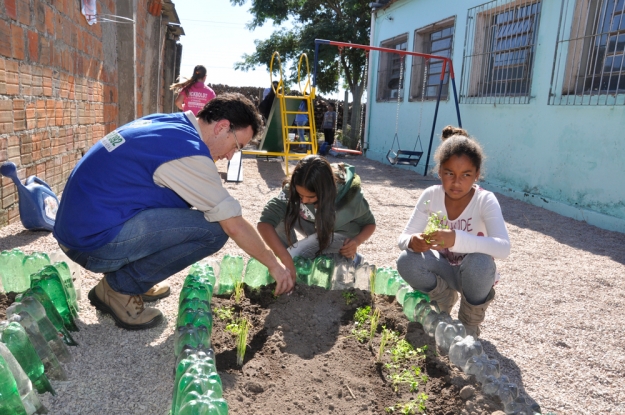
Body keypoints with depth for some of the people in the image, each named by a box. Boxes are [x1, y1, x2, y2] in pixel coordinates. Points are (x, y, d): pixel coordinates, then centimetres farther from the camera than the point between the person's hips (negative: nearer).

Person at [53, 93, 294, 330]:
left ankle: (133, 278, 14)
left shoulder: (165, 122, 9)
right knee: (213, 229, -15)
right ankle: (120, 288, -2)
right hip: (95, 242, -9)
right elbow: (235, 226, -13)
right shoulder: (188, 150, -17)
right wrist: (274, 264, 1)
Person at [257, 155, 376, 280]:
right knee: (281, 214, -27)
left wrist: (356, 241, -34)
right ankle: (290, 256, -5)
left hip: (341, 232, -2)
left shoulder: (350, 195, -32)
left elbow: (369, 223, -12)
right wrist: (286, 260, -49)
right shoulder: (293, 190, -29)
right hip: (315, 228, 3)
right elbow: (264, 223, -38)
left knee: (294, 257, -26)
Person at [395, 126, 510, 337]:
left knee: (480, 262, -36)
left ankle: (470, 322, -4)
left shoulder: (486, 200, -23)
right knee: (406, 261, -26)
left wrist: (457, 239, -53)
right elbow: (403, 237, -15)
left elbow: (503, 248, -38)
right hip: (444, 268, 2)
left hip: (474, 273, -2)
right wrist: (412, 241, -41)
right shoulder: (430, 196, -15)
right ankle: (445, 297, 7)